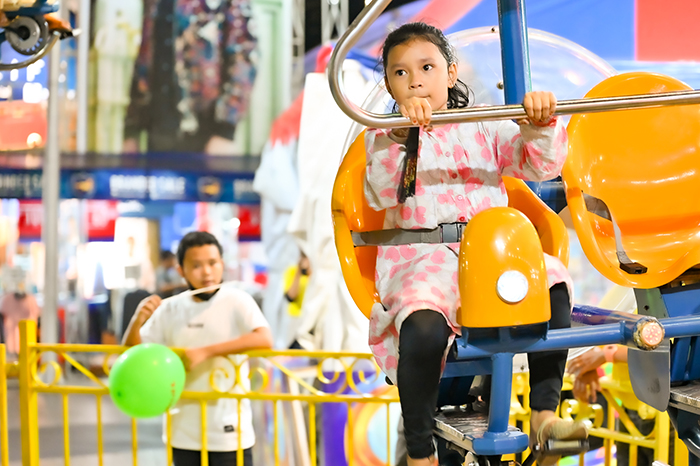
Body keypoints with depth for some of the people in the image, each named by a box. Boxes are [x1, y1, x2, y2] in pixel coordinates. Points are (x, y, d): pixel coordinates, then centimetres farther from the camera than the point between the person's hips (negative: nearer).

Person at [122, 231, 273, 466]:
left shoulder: (236, 301, -8)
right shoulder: (169, 309, 4)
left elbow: (264, 339, -25)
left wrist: (205, 352, -29)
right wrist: (137, 320, -16)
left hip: (229, 432, -4)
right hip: (184, 434, 4)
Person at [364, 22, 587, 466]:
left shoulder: (483, 127, 17)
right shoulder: (384, 137, 11)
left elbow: (540, 164, 4)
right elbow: (383, 194, -9)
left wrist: (540, 126, -18)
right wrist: (401, 137, -23)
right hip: (422, 257, -3)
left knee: (553, 282, -24)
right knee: (423, 325, -34)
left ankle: (544, 413, -13)